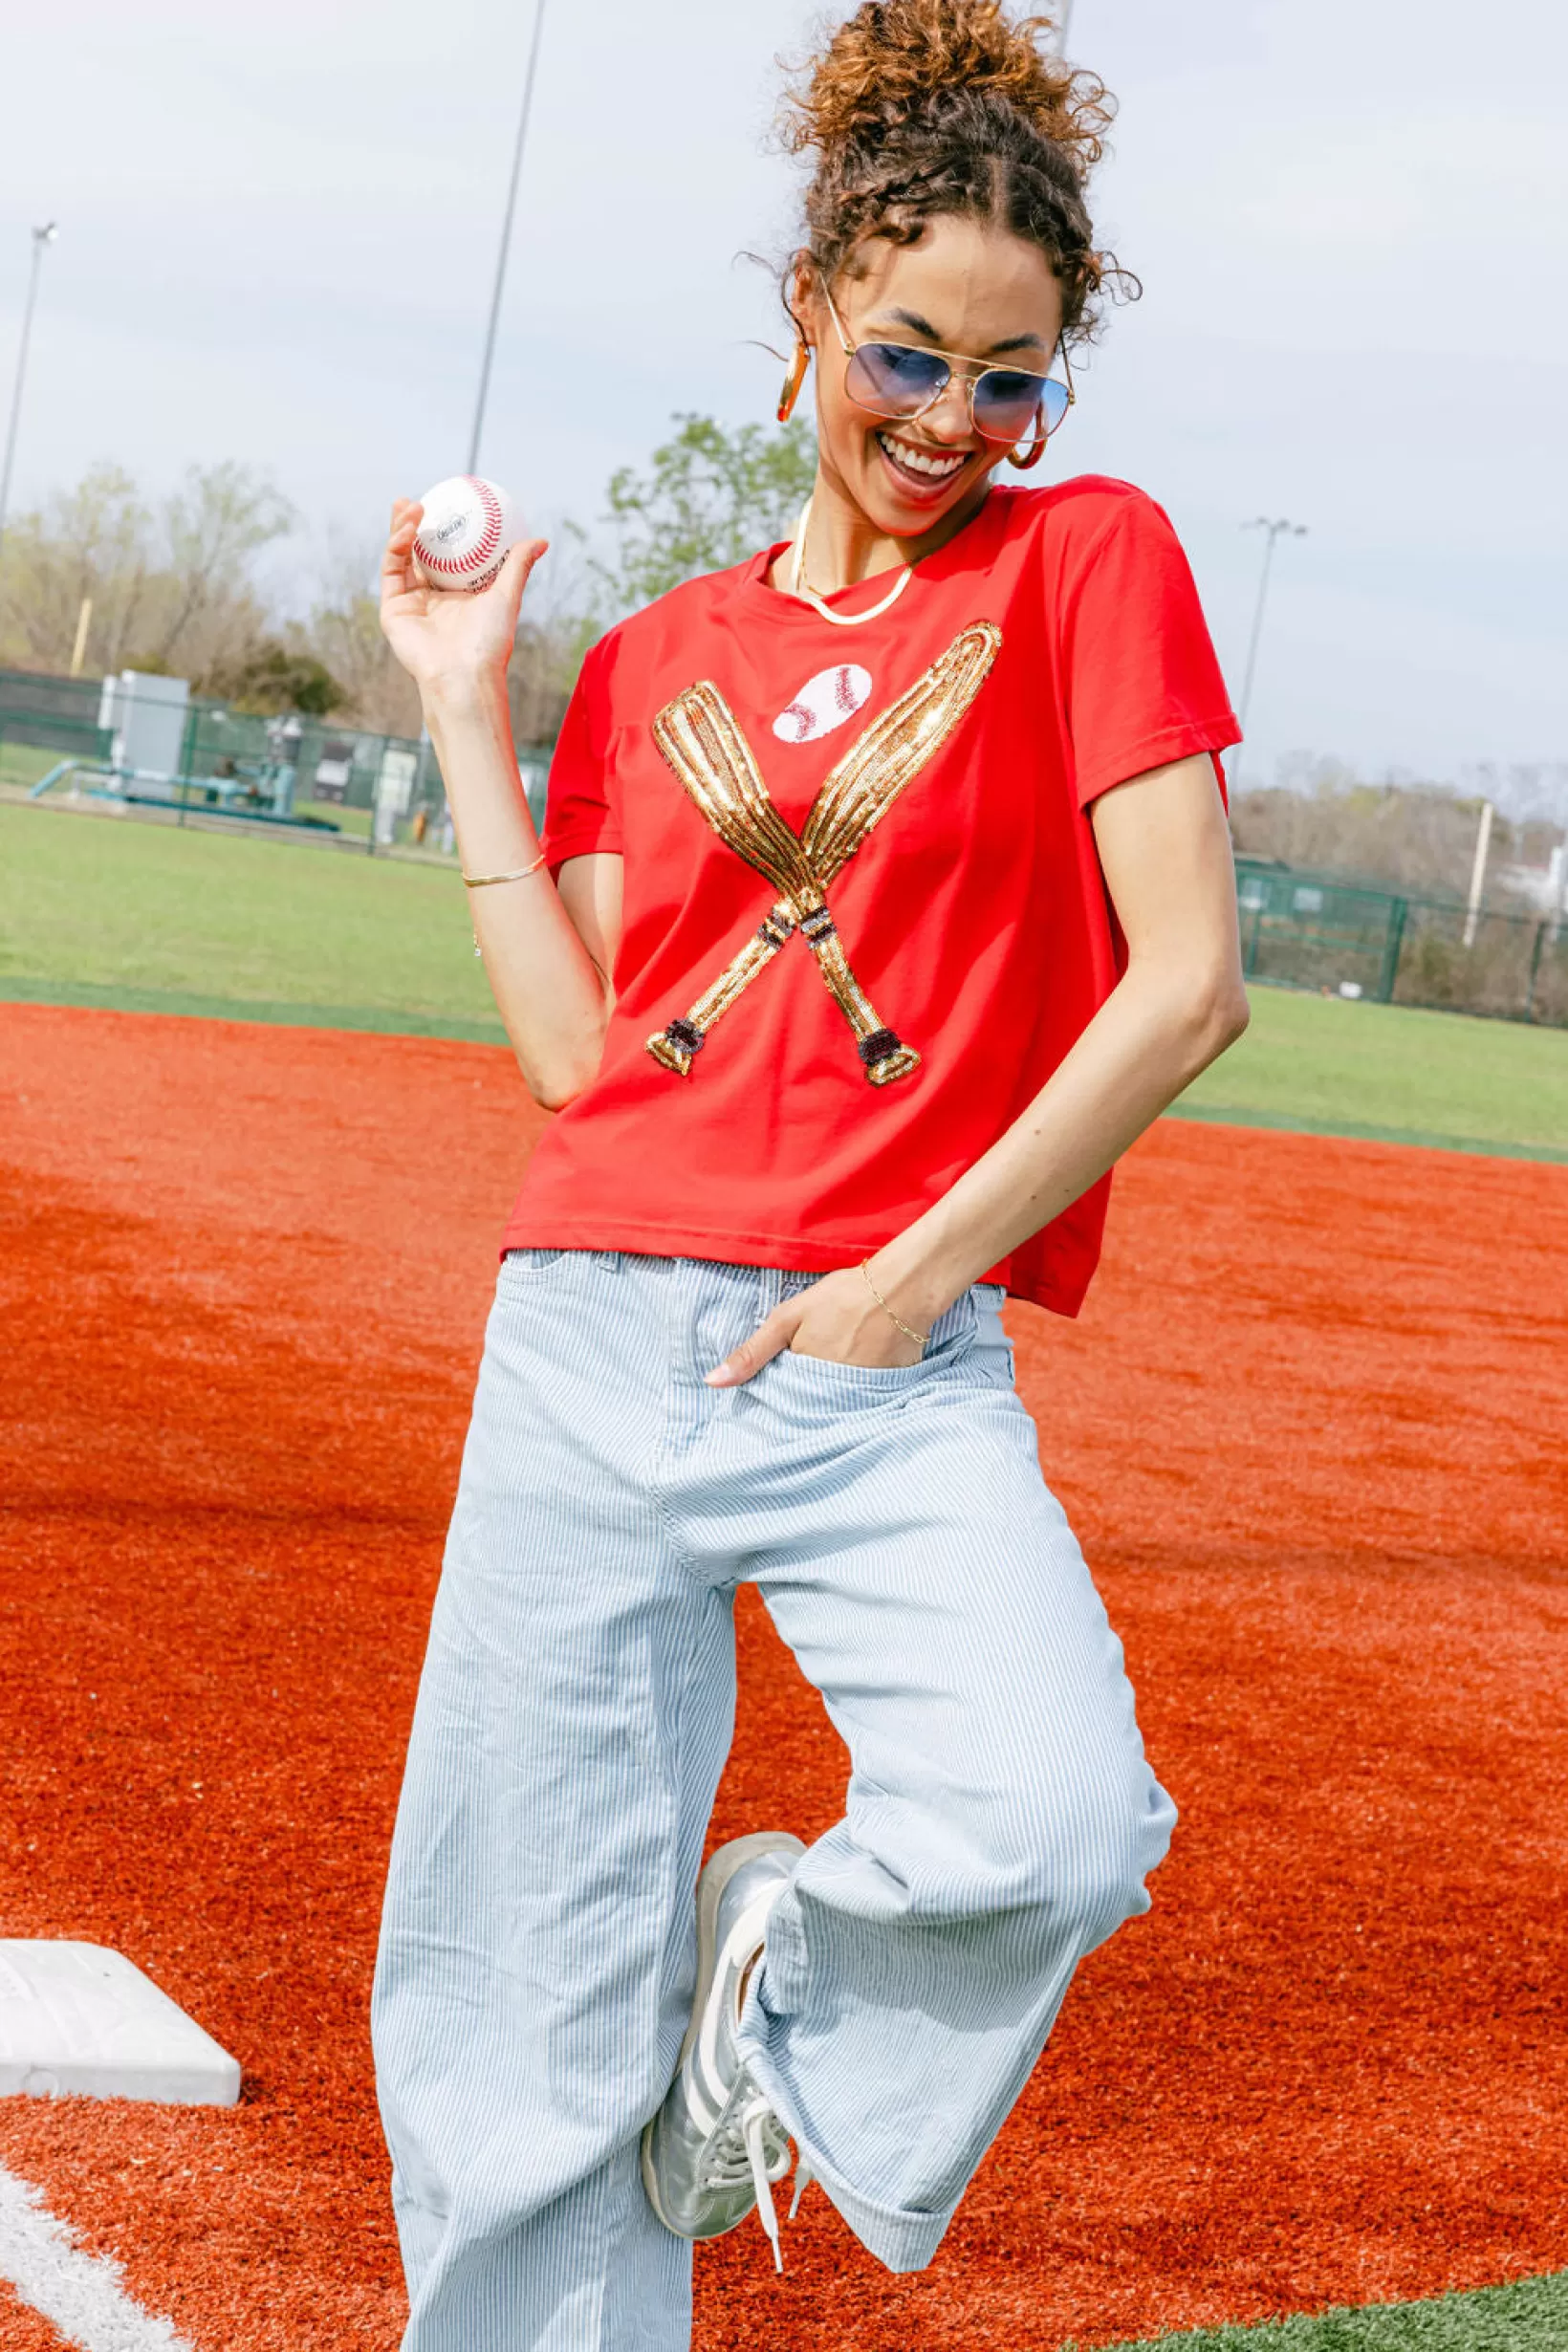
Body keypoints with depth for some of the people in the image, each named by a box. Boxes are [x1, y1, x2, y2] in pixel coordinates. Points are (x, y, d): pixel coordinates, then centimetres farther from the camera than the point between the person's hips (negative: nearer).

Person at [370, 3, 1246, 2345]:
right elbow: (577, 1051, 6)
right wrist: (470, 717, 8)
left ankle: (781, 1959, 5)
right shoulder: (655, 660, 15)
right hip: (592, 1342, 3)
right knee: (529, 2017, 1)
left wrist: (920, 1271, -9)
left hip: (901, 1377, -3)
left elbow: (1187, 983, -5)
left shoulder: (1088, 557, 3)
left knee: (1057, 1826, -27)